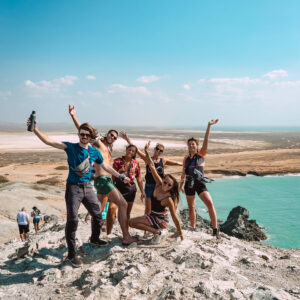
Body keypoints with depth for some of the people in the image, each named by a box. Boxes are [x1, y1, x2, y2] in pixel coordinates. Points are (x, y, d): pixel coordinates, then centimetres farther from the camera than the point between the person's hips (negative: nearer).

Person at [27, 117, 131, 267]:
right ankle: (72, 254, 3)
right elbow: (49, 141, -16)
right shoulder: (70, 147, -5)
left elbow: (105, 166, 19)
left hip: (87, 187, 5)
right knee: (72, 220, -7)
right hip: (73, 188, -5)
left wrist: (120, 176, 21)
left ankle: (94, 238, 42)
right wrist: (35, 129, -31)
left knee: (97, 214, 14)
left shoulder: (94, 152, 6)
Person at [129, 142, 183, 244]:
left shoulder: (169, 199, -28)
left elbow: (175, 219, -23)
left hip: (160, 220, -8)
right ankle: (156, 231, 13)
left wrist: (181, 235, -19)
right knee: (131, 222, 18)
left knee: (132, 222, -16)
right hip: (152, 215, 8)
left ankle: (157, 232, -8)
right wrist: (146, 152, -21)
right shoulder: (159, 184, -12)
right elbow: (151, 166, -13)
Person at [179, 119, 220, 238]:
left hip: (200, 183, -4)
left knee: (210, 203, -19)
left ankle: (215, 230, -18)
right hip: (189, 184, 4)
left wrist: (209, 126, -18)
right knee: (191, 207, 13)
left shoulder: (201, 154, 1)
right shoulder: (186, 158, 10)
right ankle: (193, 229, 28)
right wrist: (181, 184, 23)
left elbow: (206, 141, -10)